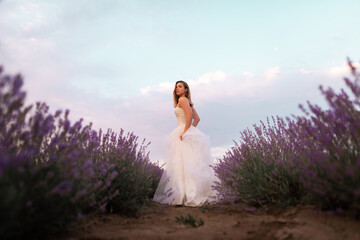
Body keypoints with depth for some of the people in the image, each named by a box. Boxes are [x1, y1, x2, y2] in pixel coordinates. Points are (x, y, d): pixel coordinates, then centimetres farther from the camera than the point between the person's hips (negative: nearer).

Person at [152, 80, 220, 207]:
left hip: (184, 135, -10)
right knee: (191, 164, 5)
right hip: (189, 134, 10)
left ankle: (186, 195, -12)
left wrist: (185, 132, -20)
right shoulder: (188, 102, 21)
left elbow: (189, 114, -21)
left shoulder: (182, 99, -5)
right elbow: (197, 118, 21)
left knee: (183, 162, -11)